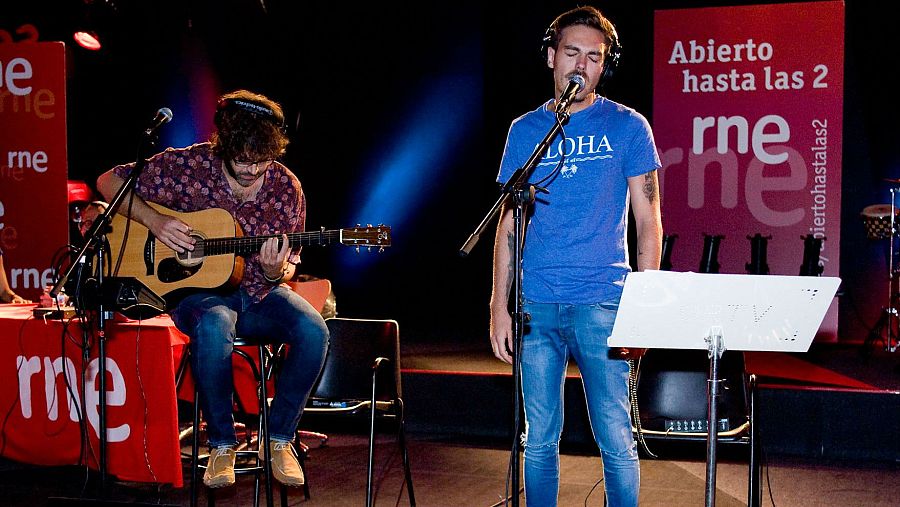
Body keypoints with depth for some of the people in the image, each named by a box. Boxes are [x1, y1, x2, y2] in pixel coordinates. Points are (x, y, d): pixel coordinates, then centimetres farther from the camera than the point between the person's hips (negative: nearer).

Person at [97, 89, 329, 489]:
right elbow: (109, 181, -3)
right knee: (214, 328, -38)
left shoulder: (286, 188, -4)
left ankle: (279, 438, -8)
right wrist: (153, 220, -19)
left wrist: (274, 273, -21)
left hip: (258, 291, 3)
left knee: (313, 330, -27)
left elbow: (288, 265, 4)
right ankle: (222, 444, -17)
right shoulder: (188, 165, -10)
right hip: (197, 288, -3)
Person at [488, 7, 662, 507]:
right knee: (539, 439, 8)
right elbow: (509, 225, 11)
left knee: (617, 441, -1)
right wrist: (500, 306, 4)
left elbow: (648, 222, 3)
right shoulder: (525, 130, 10)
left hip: (603, 303, -2)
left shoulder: (627, 126, 4)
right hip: (537, 305, 2)